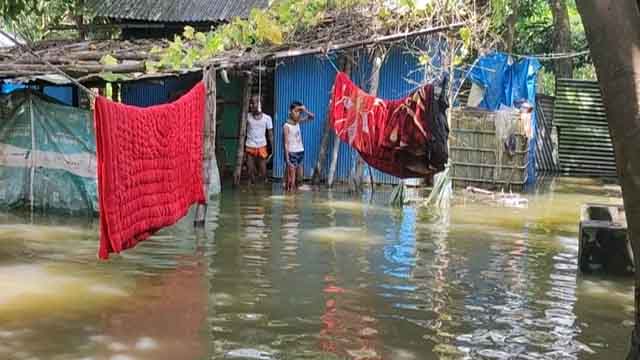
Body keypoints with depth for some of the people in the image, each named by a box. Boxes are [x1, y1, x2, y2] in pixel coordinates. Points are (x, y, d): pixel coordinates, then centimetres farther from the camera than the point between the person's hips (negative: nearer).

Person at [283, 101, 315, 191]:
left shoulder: (298, 122, 6)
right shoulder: (286, 126, -12)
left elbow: (312, 116, 14)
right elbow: (286, 143, -15)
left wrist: (305, 110, -6)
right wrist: (287, 159, -20)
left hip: (300, 153, 7)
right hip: (292, 154, -7)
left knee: (299, 178, 13)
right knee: (291, 180, -5)